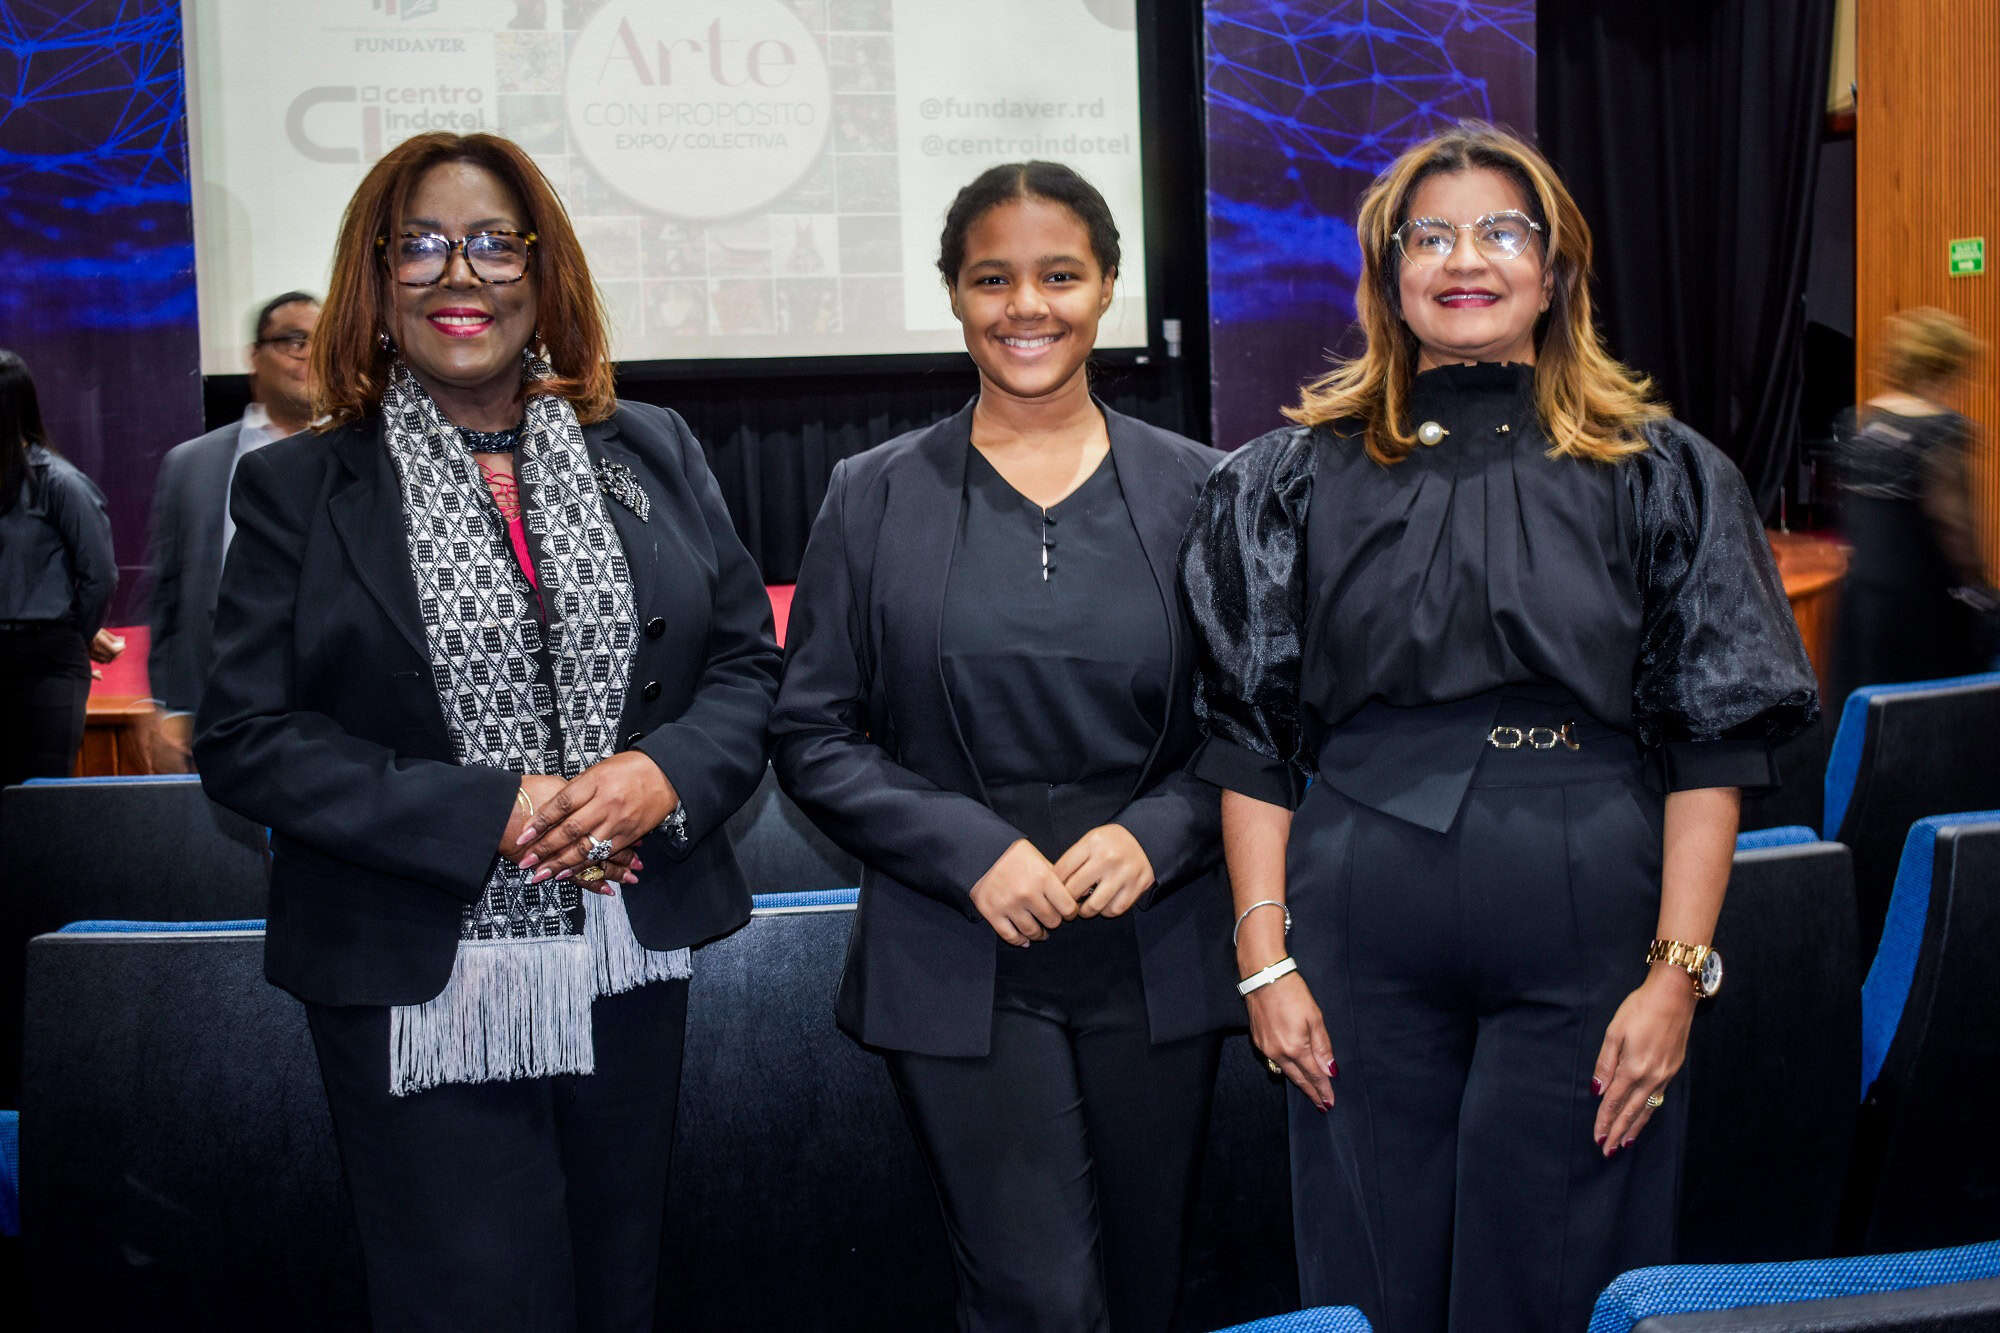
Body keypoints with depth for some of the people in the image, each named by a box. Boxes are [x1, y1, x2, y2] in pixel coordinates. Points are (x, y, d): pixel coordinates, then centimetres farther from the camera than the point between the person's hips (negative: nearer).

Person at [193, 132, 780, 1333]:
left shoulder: (653, 452, 7)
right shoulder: (298, 488, -2)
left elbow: (748, 663, 8)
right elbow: (247, 737, -7)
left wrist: (663, 778, -13)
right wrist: (487, 816, -17)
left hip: (633, 964, 3)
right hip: (423, 987, -3)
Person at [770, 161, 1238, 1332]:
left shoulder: (1194, 490, 4)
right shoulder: (878, 497, 1)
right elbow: (813, 735, 1)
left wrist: (1155, 835, -12)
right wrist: (969, 851, -13)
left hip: (1158, 960, 2)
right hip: (963, 970, -2)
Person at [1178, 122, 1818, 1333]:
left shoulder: (1659, 475, 4)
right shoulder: (1299, 478, 7)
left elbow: (1715, 739, 1)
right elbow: (1250, 733, 5)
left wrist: (1679, 967, -6)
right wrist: (1265, 956, -1)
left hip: (1584, 932, 0)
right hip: (1366, 942, 1)